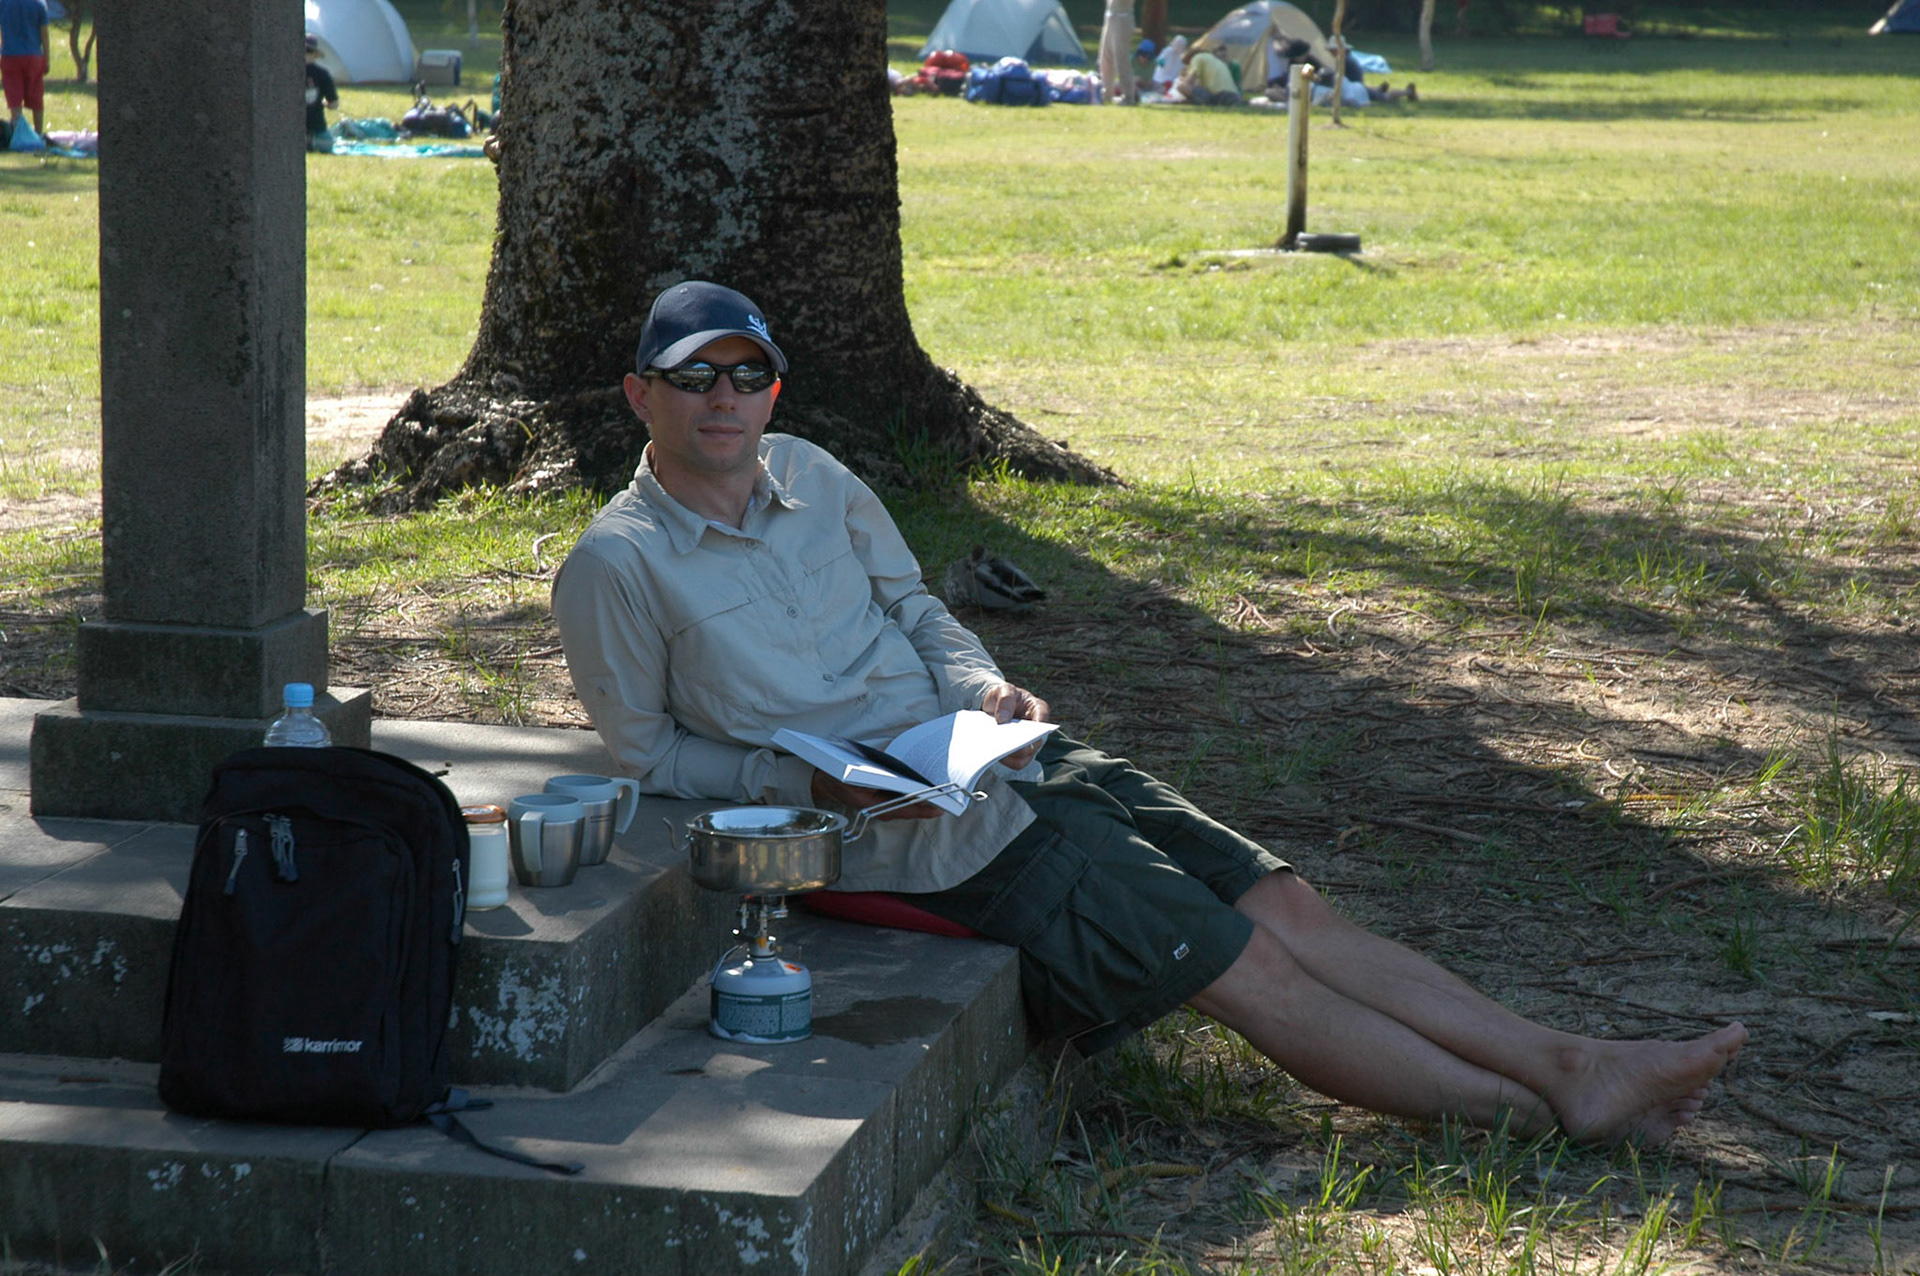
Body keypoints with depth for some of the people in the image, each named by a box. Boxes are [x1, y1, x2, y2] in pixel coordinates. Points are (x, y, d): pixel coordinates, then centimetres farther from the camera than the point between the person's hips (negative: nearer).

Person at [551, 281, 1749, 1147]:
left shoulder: (810, 476, 8)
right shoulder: (617, 566, -10)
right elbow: (651, 756, -3)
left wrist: (981, 683, -2)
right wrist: (811, 785, -16)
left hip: (995, 761, 7)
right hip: (910, 843, -7)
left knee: (1282, 899, -4)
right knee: (1244, 963, -12)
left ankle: (1567, 1064, -3)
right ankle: (1547, 1118, -7)